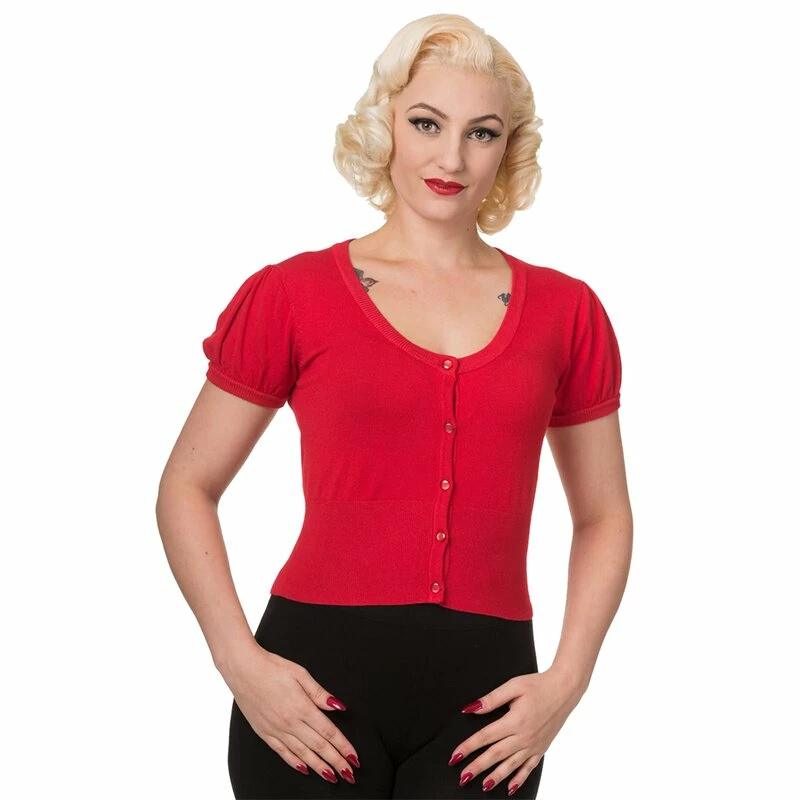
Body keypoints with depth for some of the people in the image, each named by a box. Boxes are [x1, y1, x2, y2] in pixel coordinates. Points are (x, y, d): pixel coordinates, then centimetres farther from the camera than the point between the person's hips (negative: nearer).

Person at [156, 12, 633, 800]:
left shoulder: (565, 312, 6)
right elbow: (186, 488, 5)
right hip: (318, 680, -1)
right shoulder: (291, 296, 0)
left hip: (483, 696, 2)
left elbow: (604, 516, 13)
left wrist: (567, 678, 1)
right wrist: (240, 661, -7)